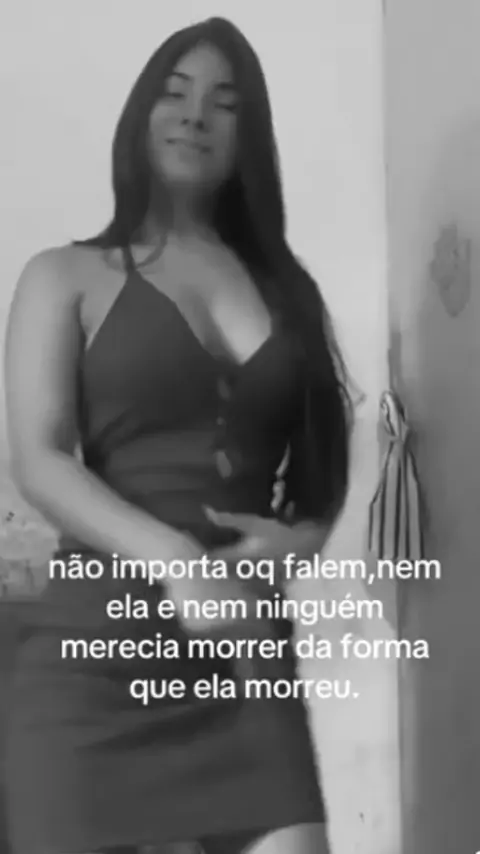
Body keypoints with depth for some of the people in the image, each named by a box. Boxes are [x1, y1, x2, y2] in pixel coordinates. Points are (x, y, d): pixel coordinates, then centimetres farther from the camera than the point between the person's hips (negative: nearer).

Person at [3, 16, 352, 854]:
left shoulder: (282, 283, 14)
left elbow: (324, 456, 19)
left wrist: (302, 534, -3)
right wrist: (171, 556, -25)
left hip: (249, 649, 3)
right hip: (96, 639, -2)